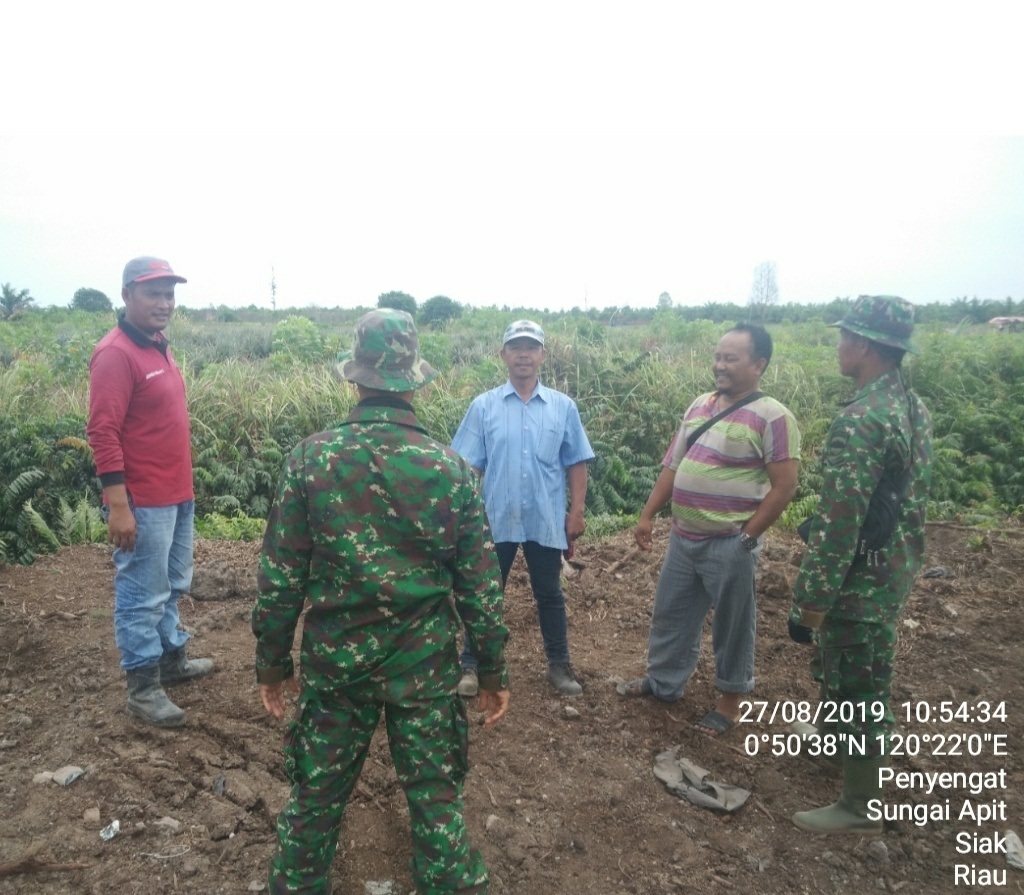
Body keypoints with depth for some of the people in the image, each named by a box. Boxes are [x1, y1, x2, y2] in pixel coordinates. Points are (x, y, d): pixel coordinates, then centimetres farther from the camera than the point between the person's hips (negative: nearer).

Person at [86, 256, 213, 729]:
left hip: (178, 495, 9)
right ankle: (142, 689, 15)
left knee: (171, 587, 21)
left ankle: (172, 659, 37)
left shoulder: (159, 347, 11)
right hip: (143, 502, -9)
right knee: (142, 596, 2)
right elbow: (102, 434, -20)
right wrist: (118, 505, -23)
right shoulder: (116, 354, -16)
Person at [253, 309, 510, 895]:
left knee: (316, 797, 21)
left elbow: (280, 576, -6)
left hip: (334, 661, 1)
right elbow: (480, 585, -6)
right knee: (436, 801, 16)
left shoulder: (310, 458, -10)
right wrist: (494, 671, 6)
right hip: (425, 665, -1)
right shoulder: (451, 468, -11)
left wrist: (273, 661, 8)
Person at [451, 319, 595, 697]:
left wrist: (577, 512, 0)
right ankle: (472, 665, 26)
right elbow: (468, 466, -1)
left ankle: (559, 664, 31)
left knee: (550, 595, 15)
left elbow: (576, 464, 4)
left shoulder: (564, 407, 1)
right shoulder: (483, 406, -2)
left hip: (547, 521, 1)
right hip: (495, 521, -1)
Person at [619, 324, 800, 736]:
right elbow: (673, 465, 12)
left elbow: (784, 487, -15)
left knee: (731, 624, 11)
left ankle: (730, 698, 31)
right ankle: (663, 681, 38)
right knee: (671, 613, 19)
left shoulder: (772, 417, -14)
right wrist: (647, 515, 9)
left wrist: (746, 537, -13)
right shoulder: (700, 405, 8)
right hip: (683, 537, 7)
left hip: (729, 544, -7)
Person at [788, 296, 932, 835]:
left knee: (856, 689, 5)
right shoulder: (913, 407, 5)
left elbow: (839, 523, -27)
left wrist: (811, 600, -21)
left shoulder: (861, 420, -26)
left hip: (862, 576, -10)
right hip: (896, 566, 10)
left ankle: (859, 809, 21)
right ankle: (840, 736, 51)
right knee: (855, 673, 29)